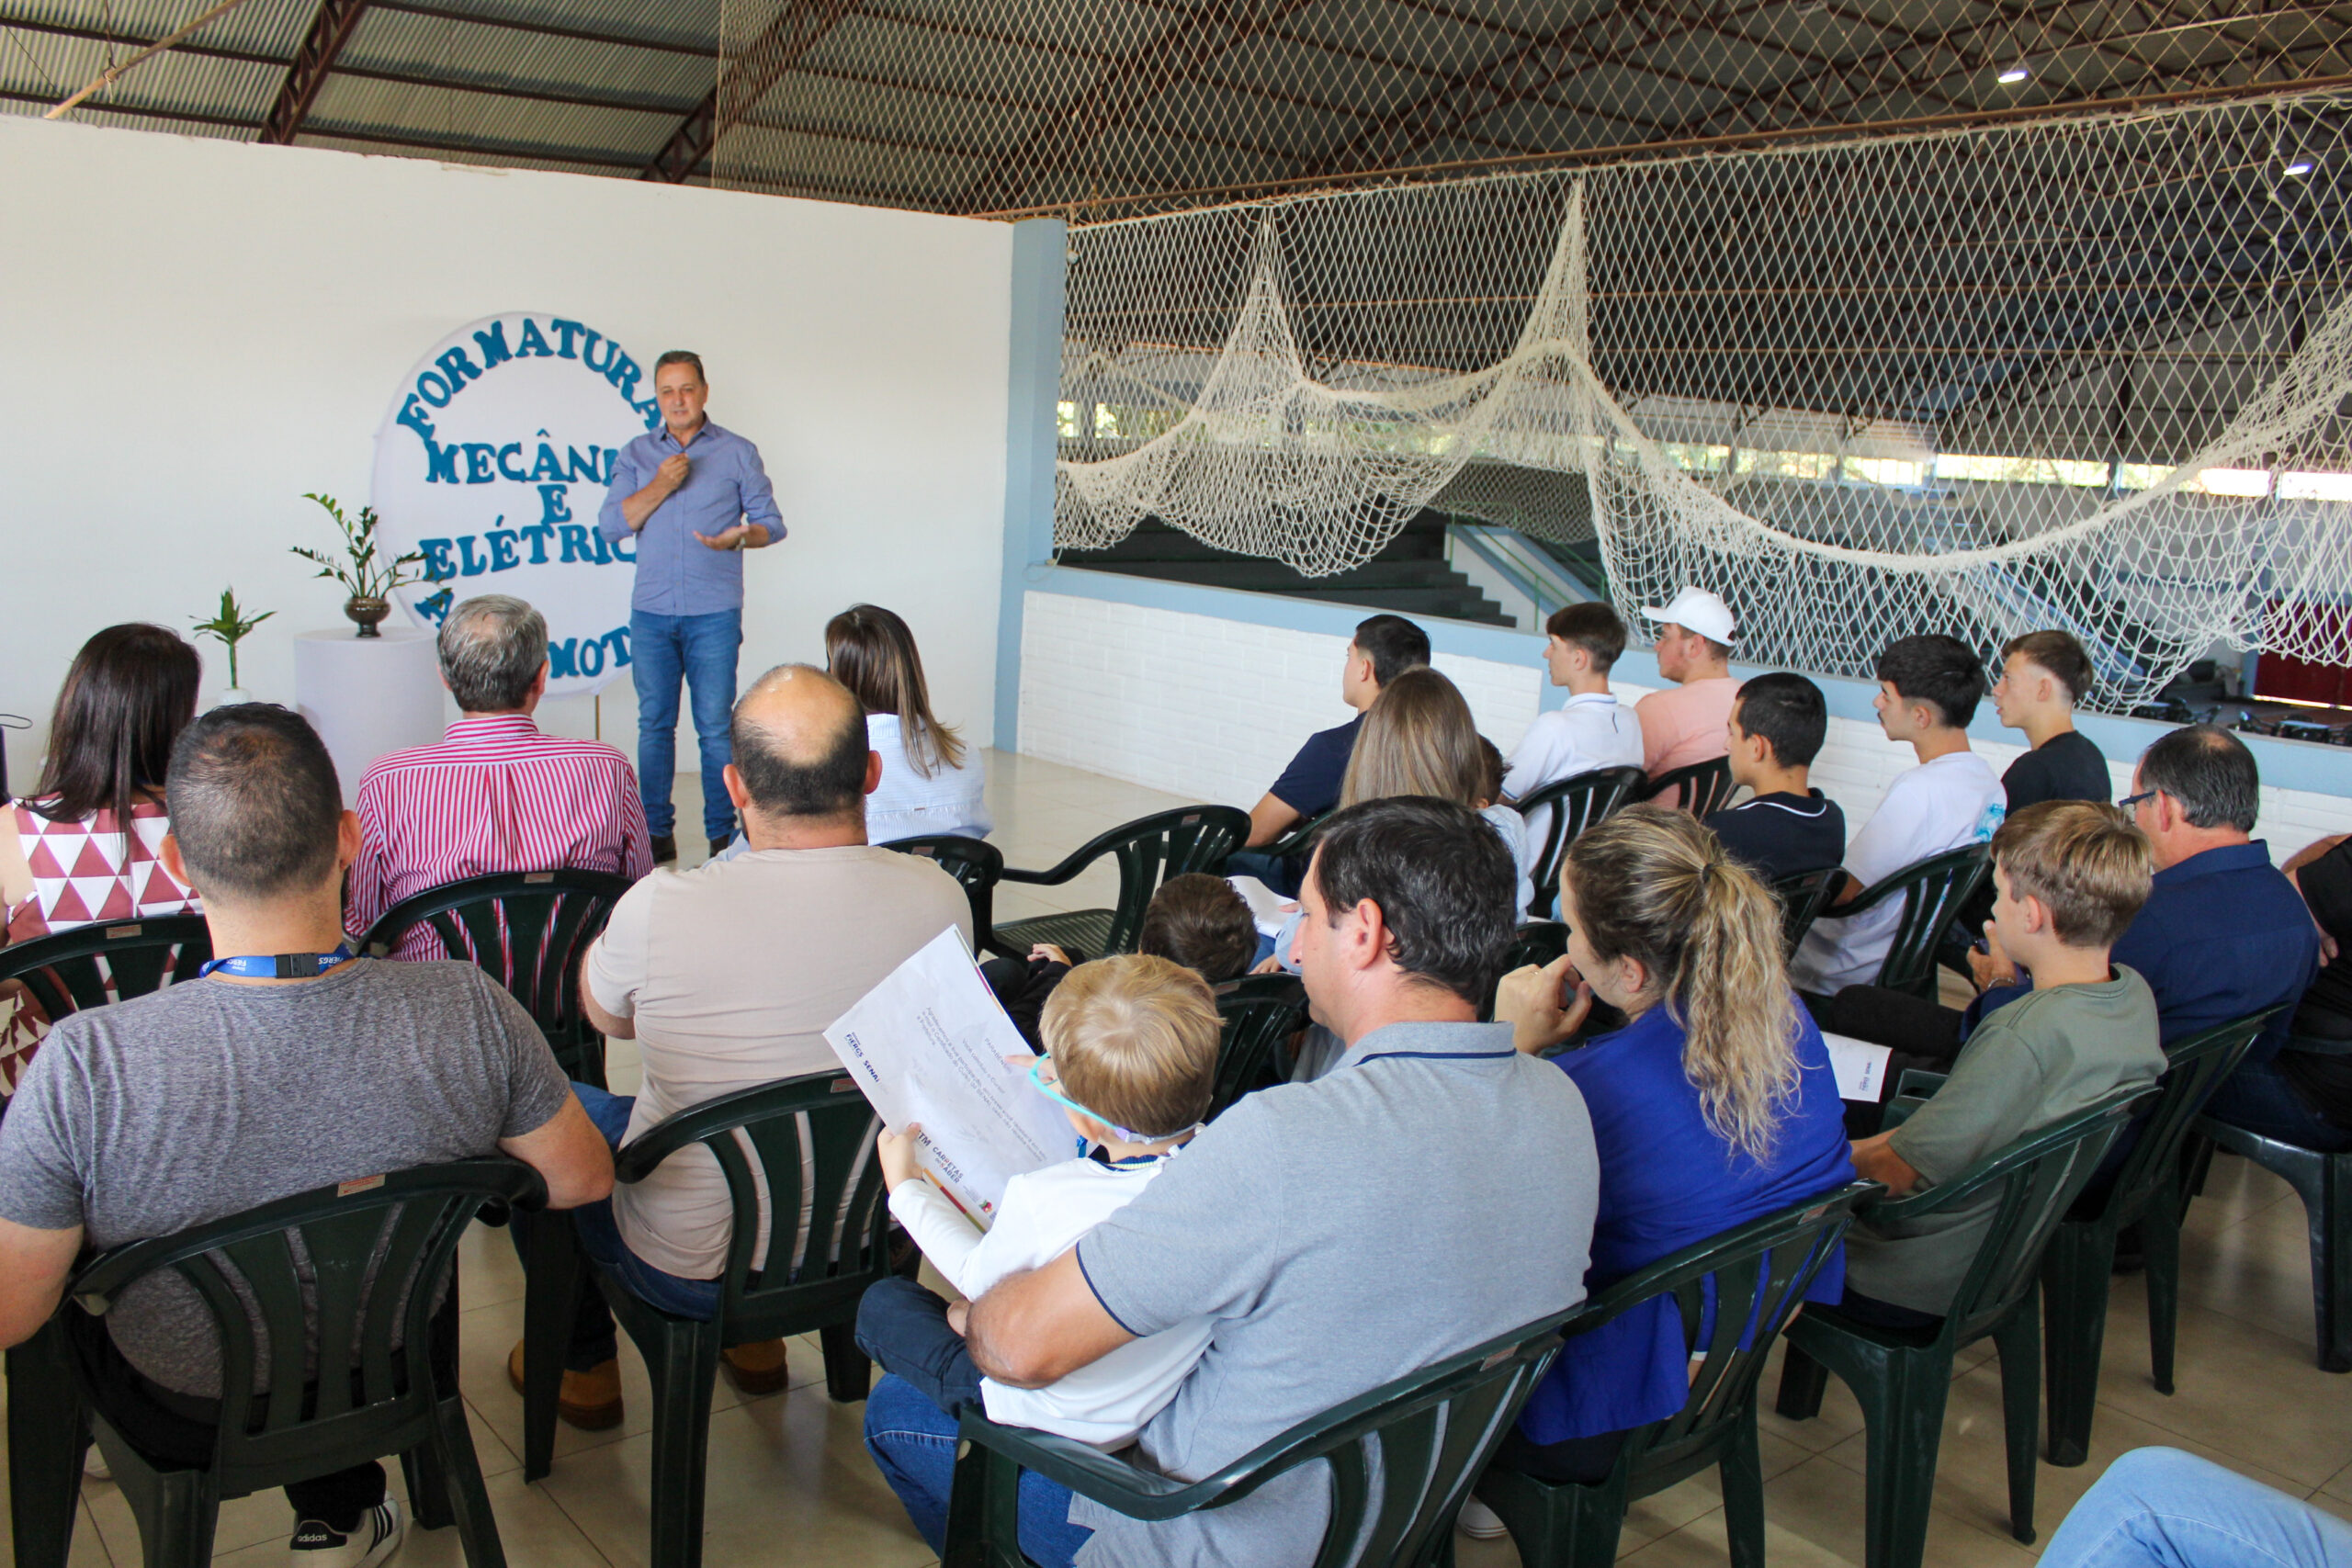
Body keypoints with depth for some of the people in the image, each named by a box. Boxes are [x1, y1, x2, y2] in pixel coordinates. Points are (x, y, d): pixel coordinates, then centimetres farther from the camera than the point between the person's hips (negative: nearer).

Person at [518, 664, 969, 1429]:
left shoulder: (660, 908, -27)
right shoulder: (940, 898, -18)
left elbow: (607, 1015, -3)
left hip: (691, 1267, -3)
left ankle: (581, 1366, 40)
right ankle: (757, 1339, 45)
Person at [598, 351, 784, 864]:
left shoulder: (738, 452, 7)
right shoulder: (636, 455, 12)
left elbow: (771, 522, 5)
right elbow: (611, 524, 2)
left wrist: (740, 537, -17)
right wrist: (661, 485, -10)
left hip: (714, 614, -2)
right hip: (651, 613, 2)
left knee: (715, 726, -3)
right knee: (654, 724, 5)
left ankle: (724, 835, 5)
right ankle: (656, 833, 14)